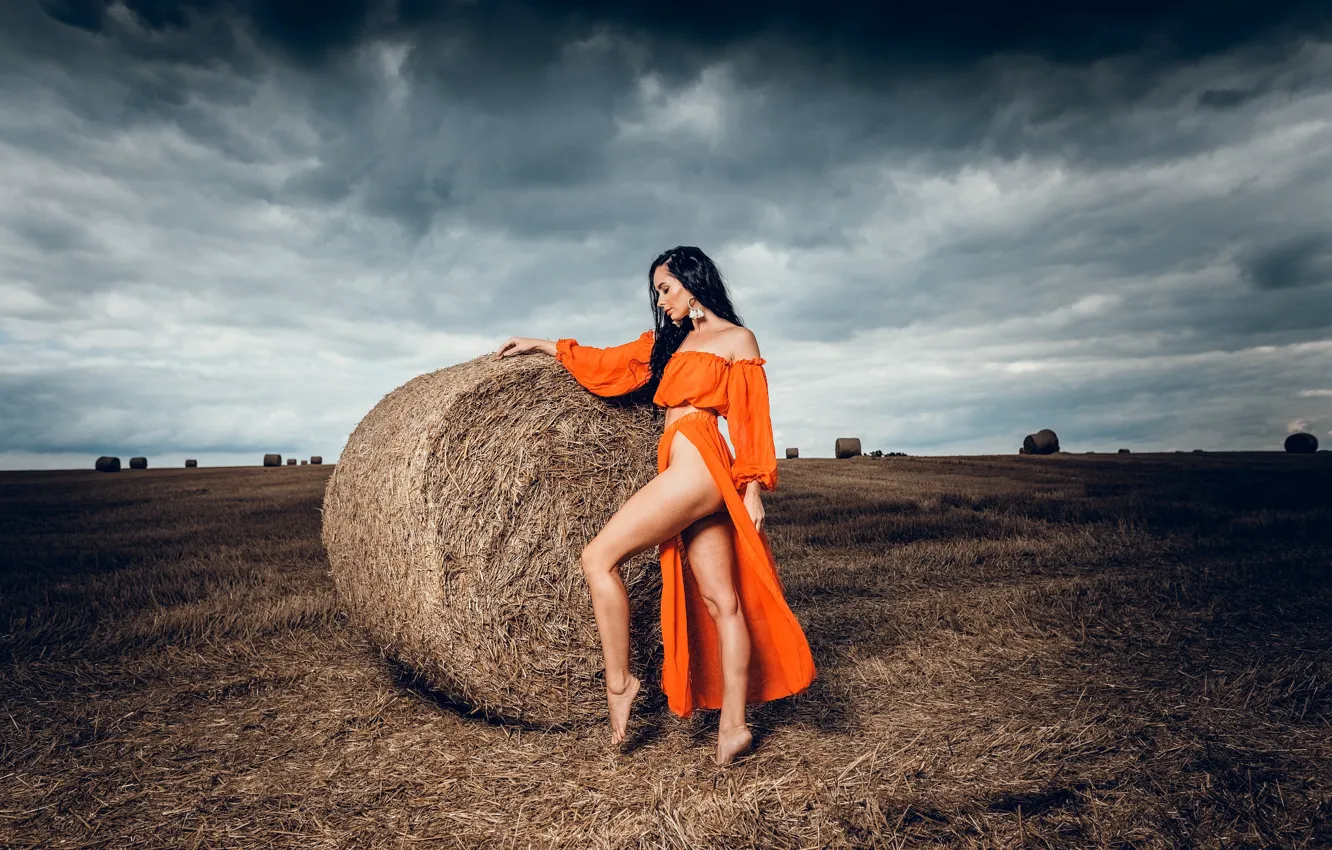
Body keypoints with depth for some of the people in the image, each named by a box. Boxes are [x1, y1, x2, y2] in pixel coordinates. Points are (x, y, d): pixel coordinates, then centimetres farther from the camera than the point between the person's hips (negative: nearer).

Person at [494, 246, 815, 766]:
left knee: (599, 556, -9)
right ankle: (733, 725, 11)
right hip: (688, 474, 7)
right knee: (719, 600, 6)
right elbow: (609, 364, 26)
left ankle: (618, 682, 1)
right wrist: (542, 346, 27)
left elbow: (751, 417, -1)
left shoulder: (736, 339, 4)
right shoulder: (668, 341, 24)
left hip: (697, 462, -7)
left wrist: (753, 486, -7)